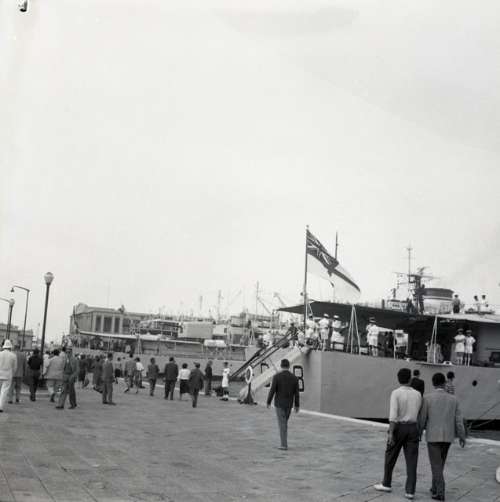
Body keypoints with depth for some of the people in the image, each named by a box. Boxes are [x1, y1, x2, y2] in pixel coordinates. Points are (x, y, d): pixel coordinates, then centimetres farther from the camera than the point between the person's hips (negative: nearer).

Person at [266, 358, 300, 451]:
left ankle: (284, 445, 1)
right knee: (284, 422, 21)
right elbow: (296, 393, -1)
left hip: (279, 404, -3)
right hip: (289, 404, 4)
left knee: (282, 424, 2)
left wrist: (268, 402, 1)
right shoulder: (294, 378, -4)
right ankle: (283, 441, 23)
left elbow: (272, 391, -12)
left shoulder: (277, 376, -14)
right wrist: (297, 406, 7)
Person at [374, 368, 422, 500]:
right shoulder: (417, 394, 5)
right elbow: (419, 415, 14)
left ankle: (386, 484, 23)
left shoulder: (396, 393, -11)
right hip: (413, 429, 3)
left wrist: (390, 433, -20)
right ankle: (410, 491, -3)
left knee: (390, 456, 13)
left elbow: (393, 414, -19)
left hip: (398, 428, -3)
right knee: (411, 460, 3)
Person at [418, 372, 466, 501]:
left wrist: (418, 434, 8)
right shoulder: (453, 399, -2)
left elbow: (422, 419, -7)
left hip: (433, 437, -4)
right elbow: (458, 420, -1)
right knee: (440, 463, 21)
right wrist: (462, 437, 9)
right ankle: (435, 488, 27)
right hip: (447, 437, 4)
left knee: (436, 465, 0)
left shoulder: (427, 398, -11)